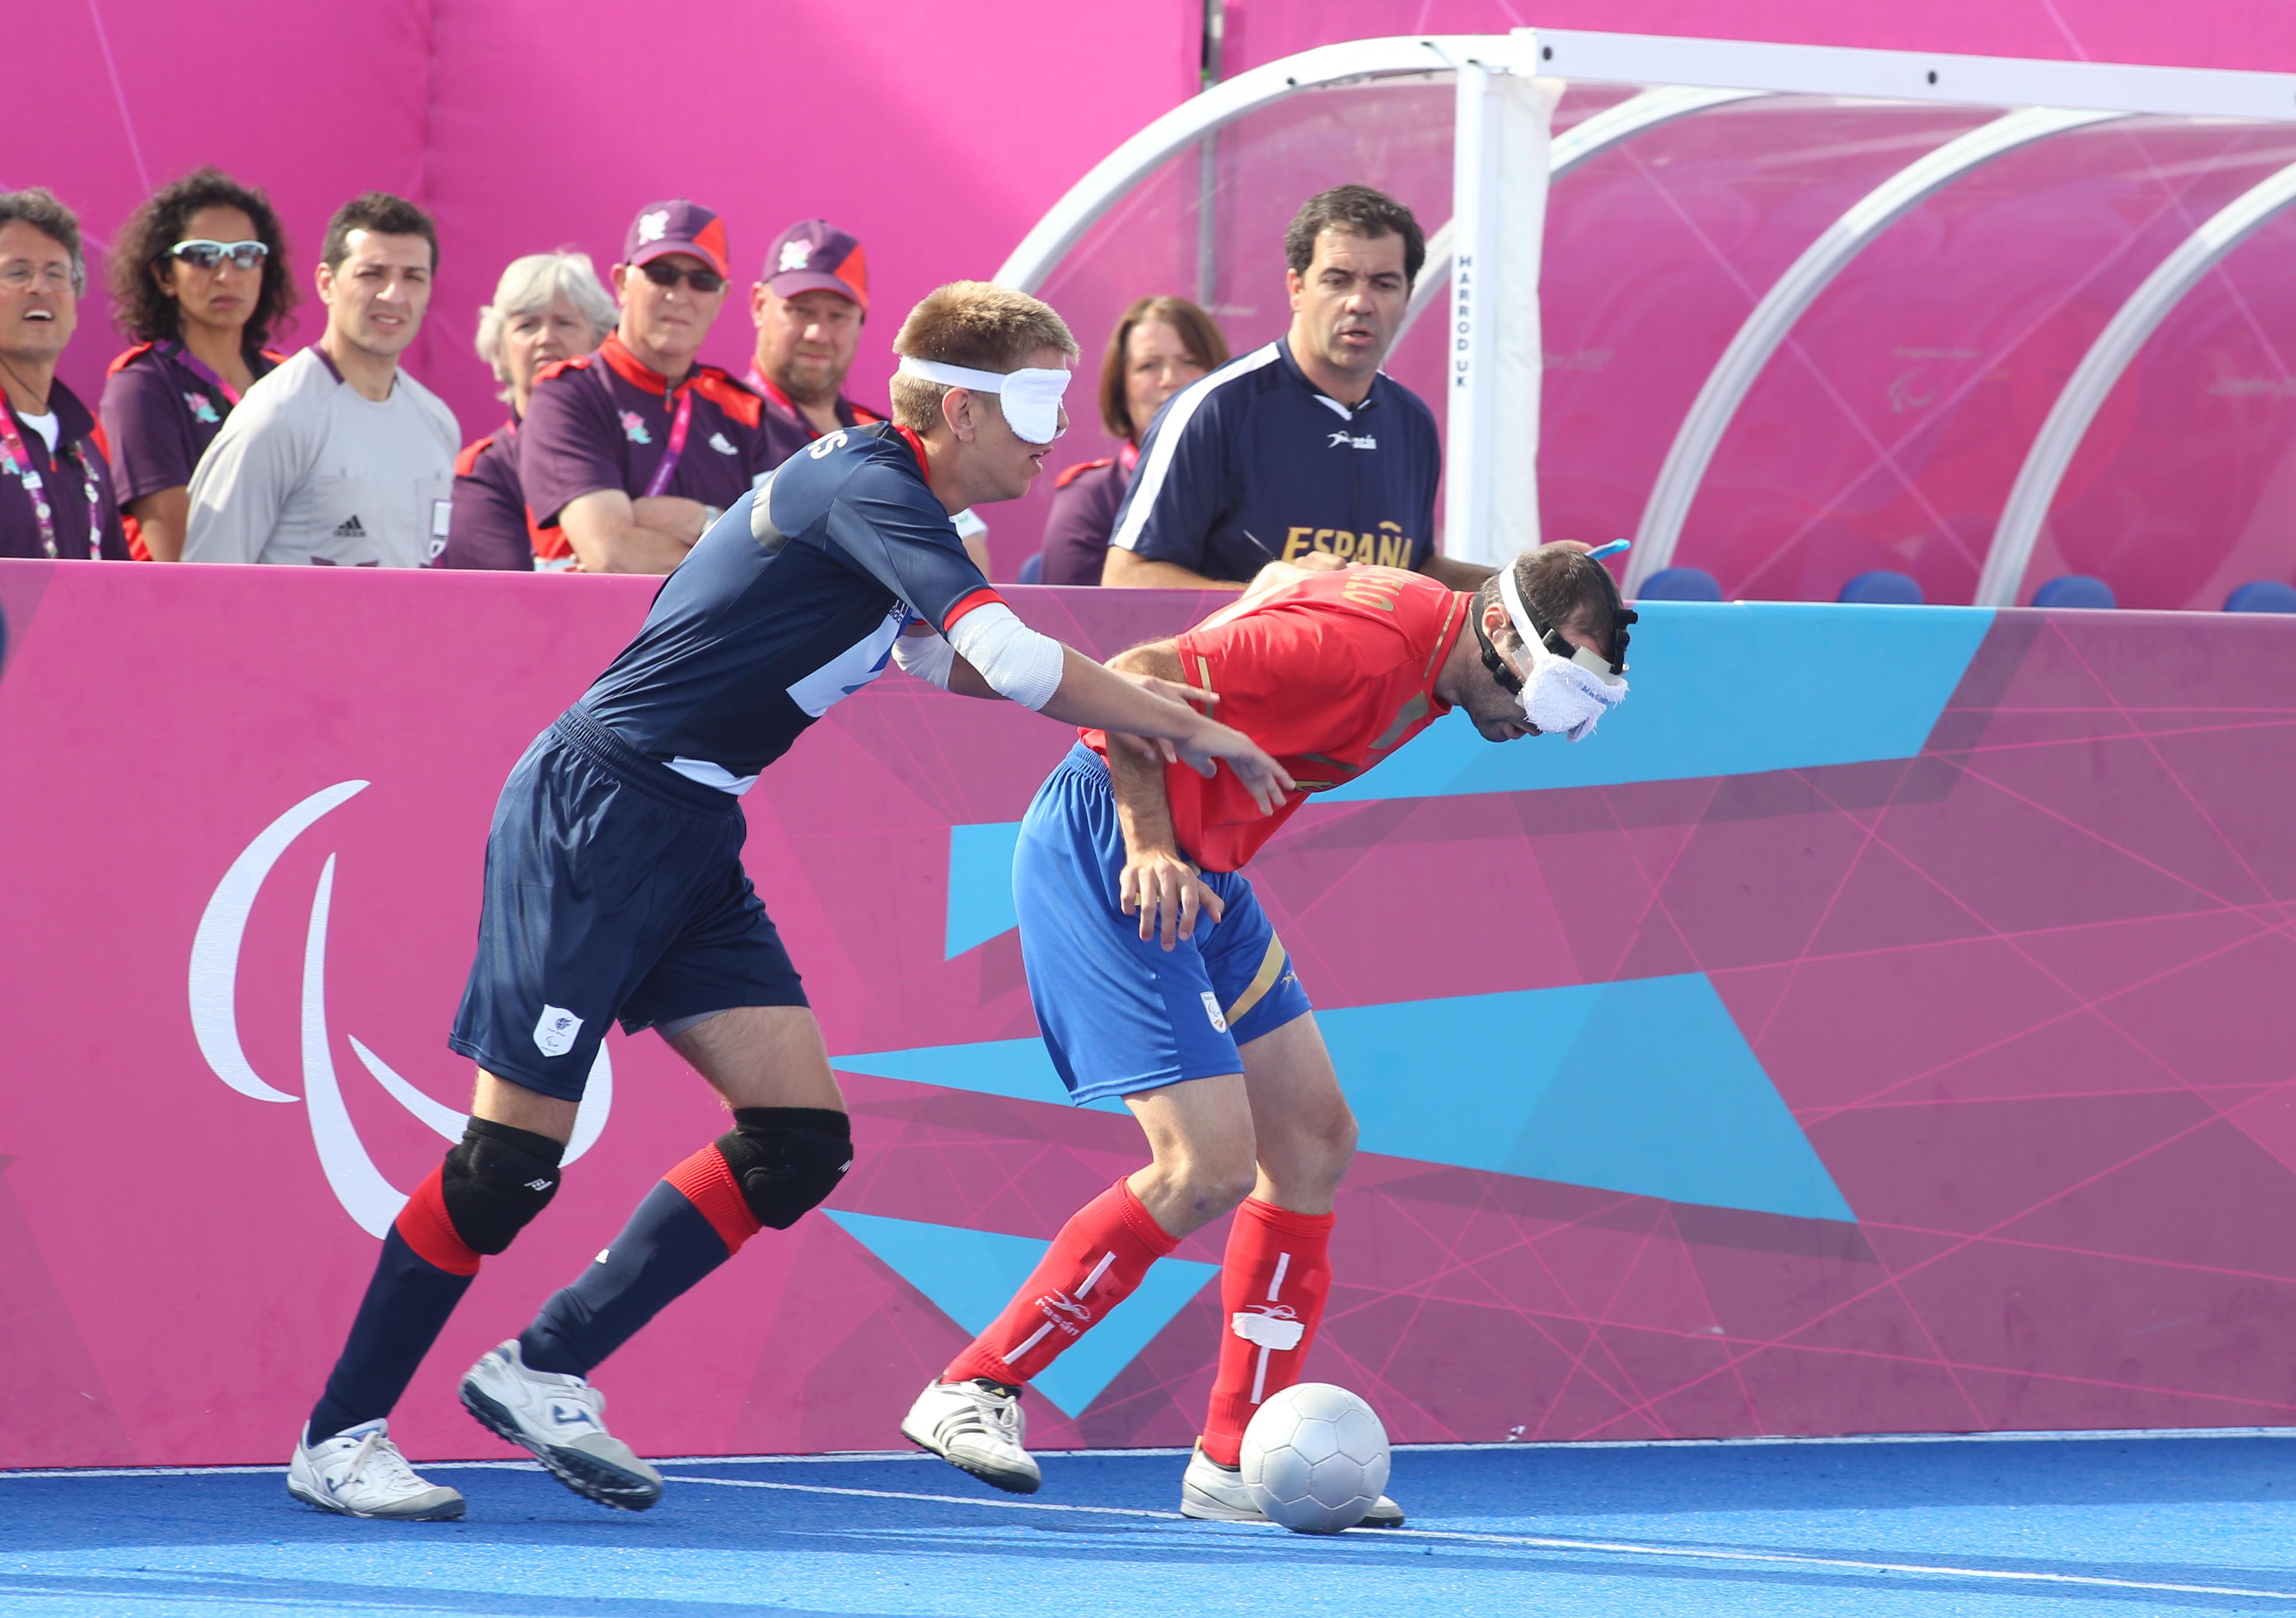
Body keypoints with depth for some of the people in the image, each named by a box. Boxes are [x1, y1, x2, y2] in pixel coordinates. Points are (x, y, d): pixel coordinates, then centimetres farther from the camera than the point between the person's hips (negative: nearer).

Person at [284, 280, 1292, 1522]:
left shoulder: (887, 498, 12)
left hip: (689, 846, 9)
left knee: (800, 1140, 0)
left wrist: (1123, 694, 22)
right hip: (592, 815, -9)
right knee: (510, 1160, -7)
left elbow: (938, 654, 33)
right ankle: (337, 1439, 5)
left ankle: (543, 1372, 7)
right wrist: (1187, 731, -15)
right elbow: (1012, 663, -26)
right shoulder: (864, 487, -17)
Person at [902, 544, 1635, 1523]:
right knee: (1209, 1166, -16)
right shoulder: (1364, 649, -25)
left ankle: (1236, 1460, 11)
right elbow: (1134, 682, -24)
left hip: (1193, 866, 11)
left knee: (1314, 1140, 7)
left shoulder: (1431, 645, 6)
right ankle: (972, 1390, -5)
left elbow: (1277, 581, 24)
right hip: (1106, 851, -11)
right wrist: (1149, 847, -28)